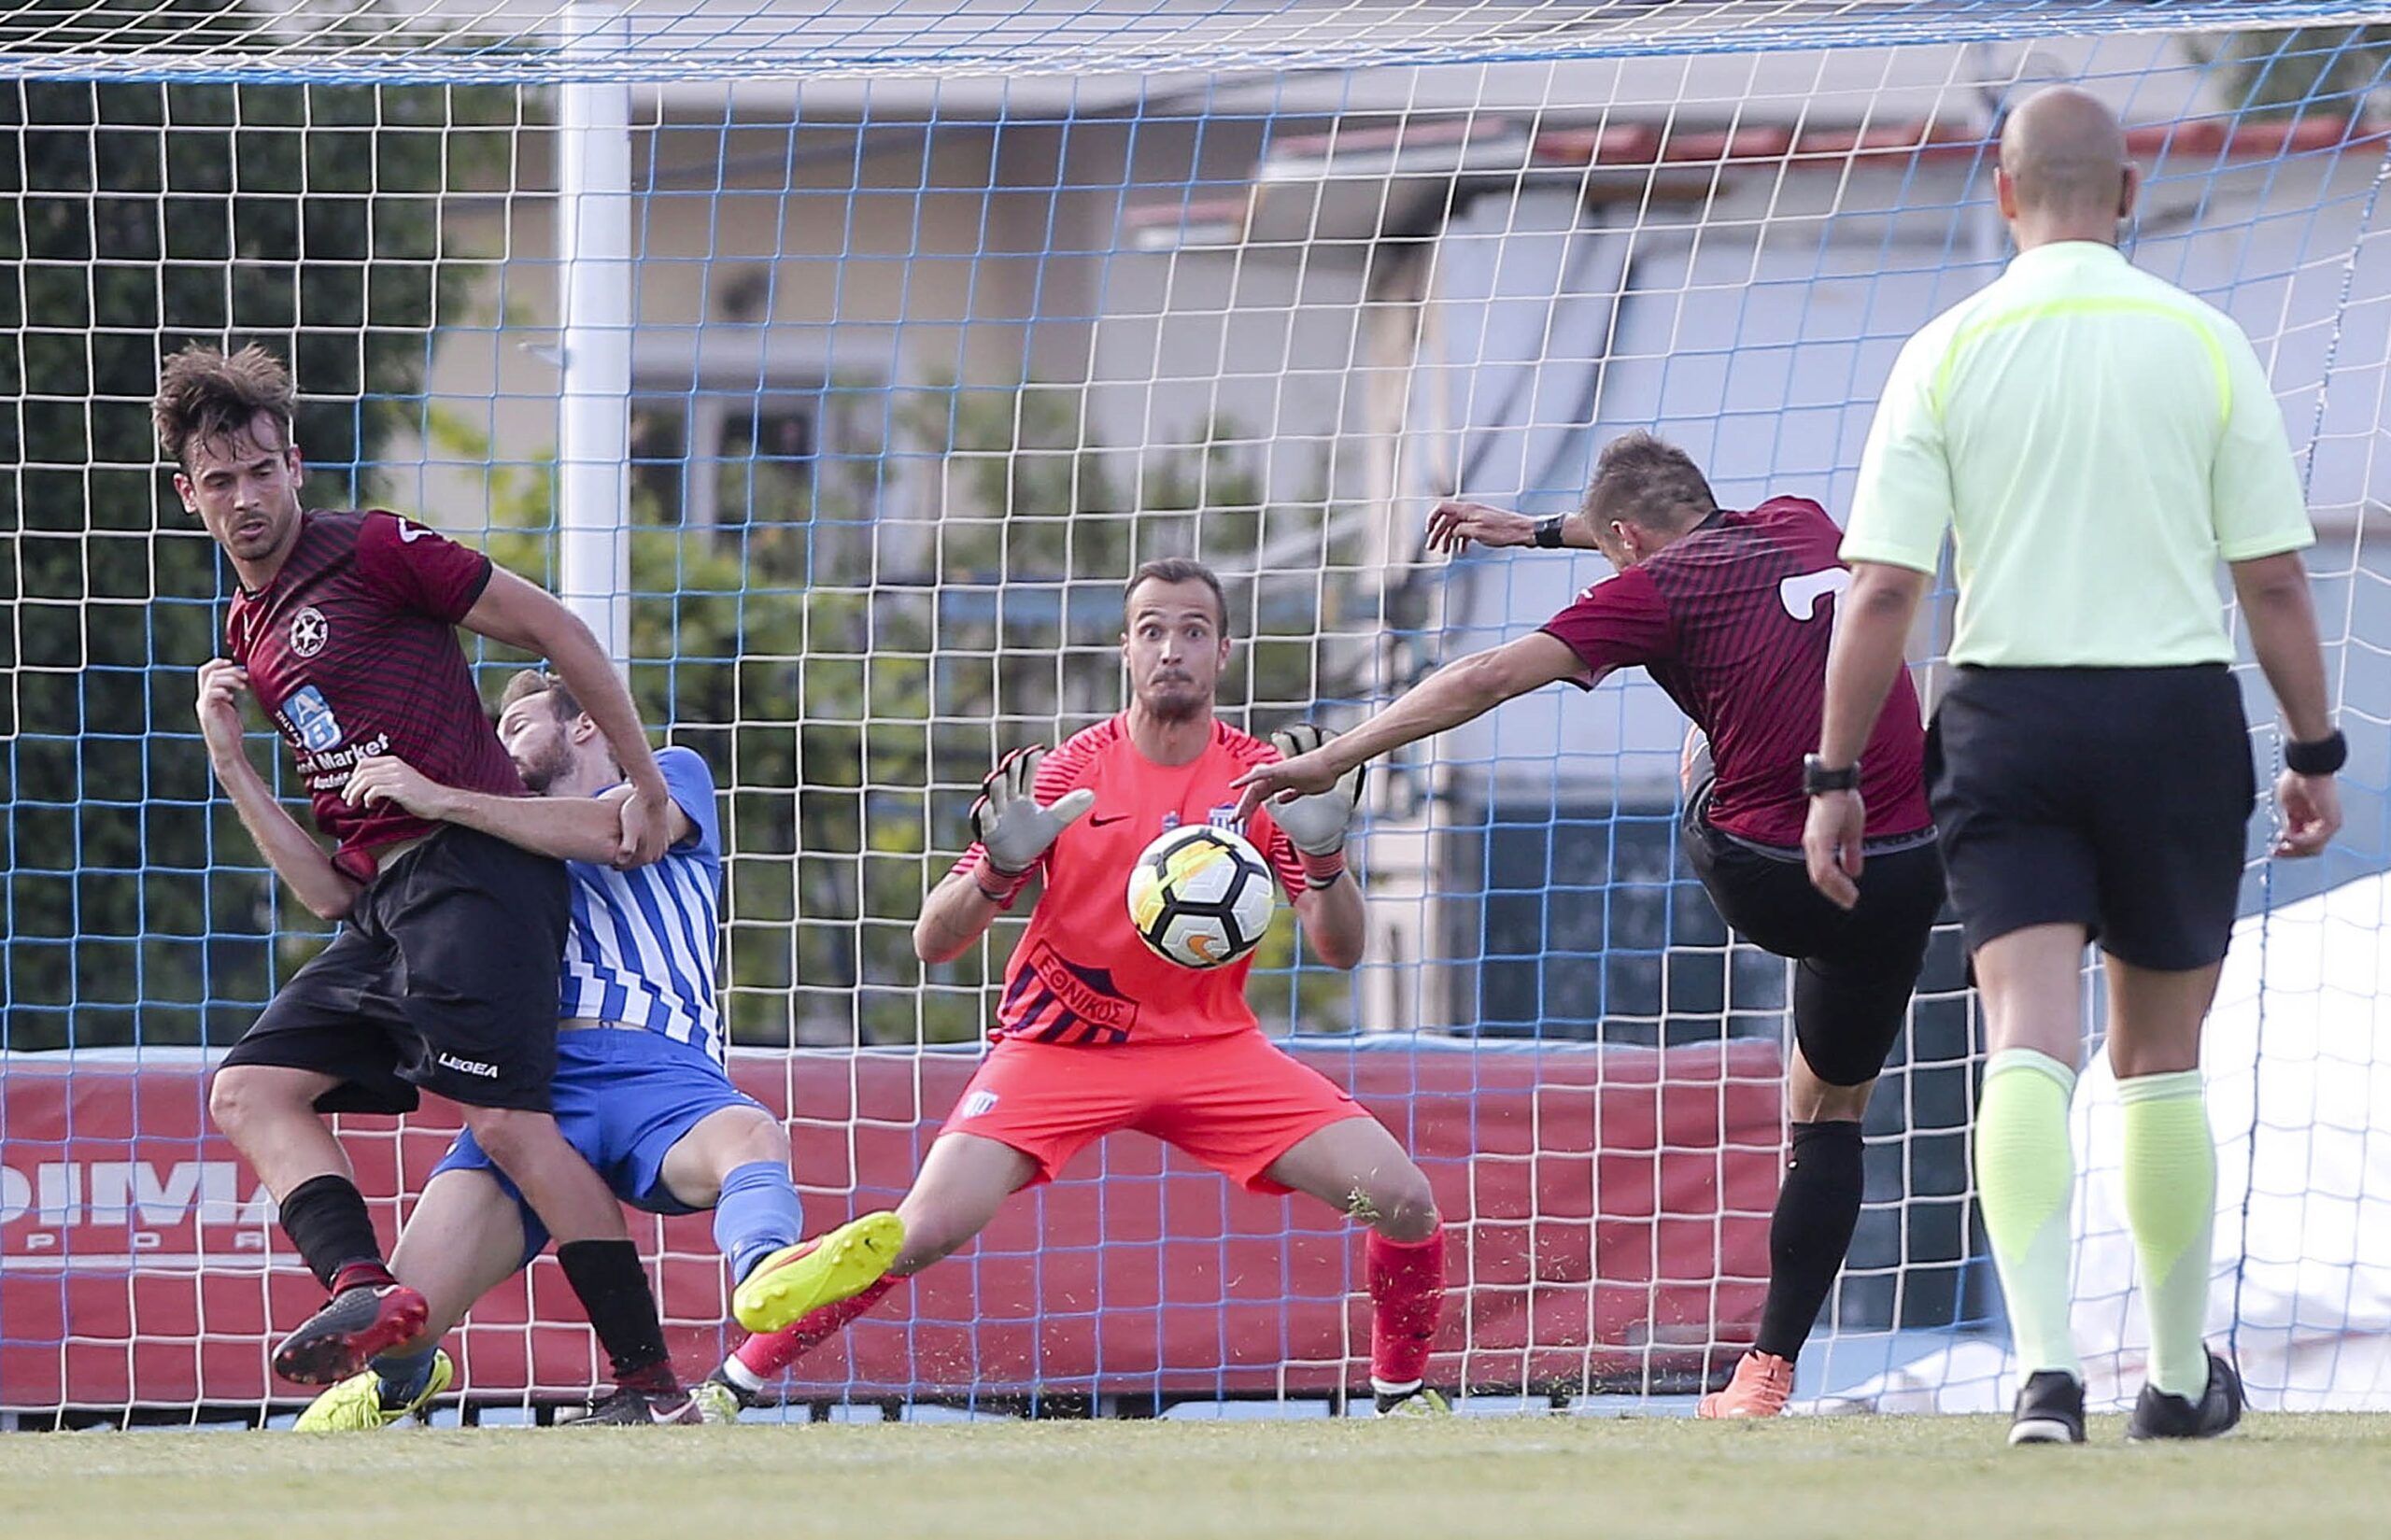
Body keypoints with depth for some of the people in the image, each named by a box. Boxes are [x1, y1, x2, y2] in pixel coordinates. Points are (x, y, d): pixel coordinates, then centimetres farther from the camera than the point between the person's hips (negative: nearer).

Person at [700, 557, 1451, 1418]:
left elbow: (1340, 950, -6)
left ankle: (1402, 1390, 13)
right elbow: (933, 943, -11)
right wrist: (1000, 868, -31)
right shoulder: (1065, 774, -10)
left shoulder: (1263, 777, -4)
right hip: (1061, 1047, -2)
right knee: (927, 1228, -24)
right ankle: (737, 1381, -8)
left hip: (1212, 1048, 2)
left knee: (1404, 1201, -14)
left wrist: (1322, 855, -26)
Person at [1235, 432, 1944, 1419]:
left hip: (1764, 883, -3)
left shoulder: (1655, 587, -4)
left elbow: (1488, 679, -9)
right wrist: (1539, 530, 42)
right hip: (1901, 874, 3)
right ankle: (1770, 1366, 10)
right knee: (1832, 1111, 16)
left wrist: (1328, 761, -5)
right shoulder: (1803, 525, 12)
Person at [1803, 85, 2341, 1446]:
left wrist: (1836, 780, 0)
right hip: (2178, 714, 1)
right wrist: (2315, 754, 9)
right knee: (2162, 1060, 13)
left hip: (2007, 721, -1)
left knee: (2029, 1045, -6)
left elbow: (1883, 589, -5)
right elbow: (2274, 578, 0)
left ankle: (2048, 1364, -23)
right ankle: (2180, 1374, 22)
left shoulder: (1949, 353, -2)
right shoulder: (2204, 344, -1)